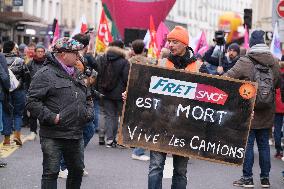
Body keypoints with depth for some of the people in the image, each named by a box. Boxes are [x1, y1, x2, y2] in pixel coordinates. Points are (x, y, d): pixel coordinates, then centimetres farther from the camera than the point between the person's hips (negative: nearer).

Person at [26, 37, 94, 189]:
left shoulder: (76, 74, 16)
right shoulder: (45, 74, -10)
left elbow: (87, 98, 27)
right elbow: (32, 102, -16)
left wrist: (88, 113, 8)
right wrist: (52, 118, -21)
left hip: (76, 135, 8)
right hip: (53, 136, -7)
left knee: (77, 170, 17)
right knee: (51, 173, -4)